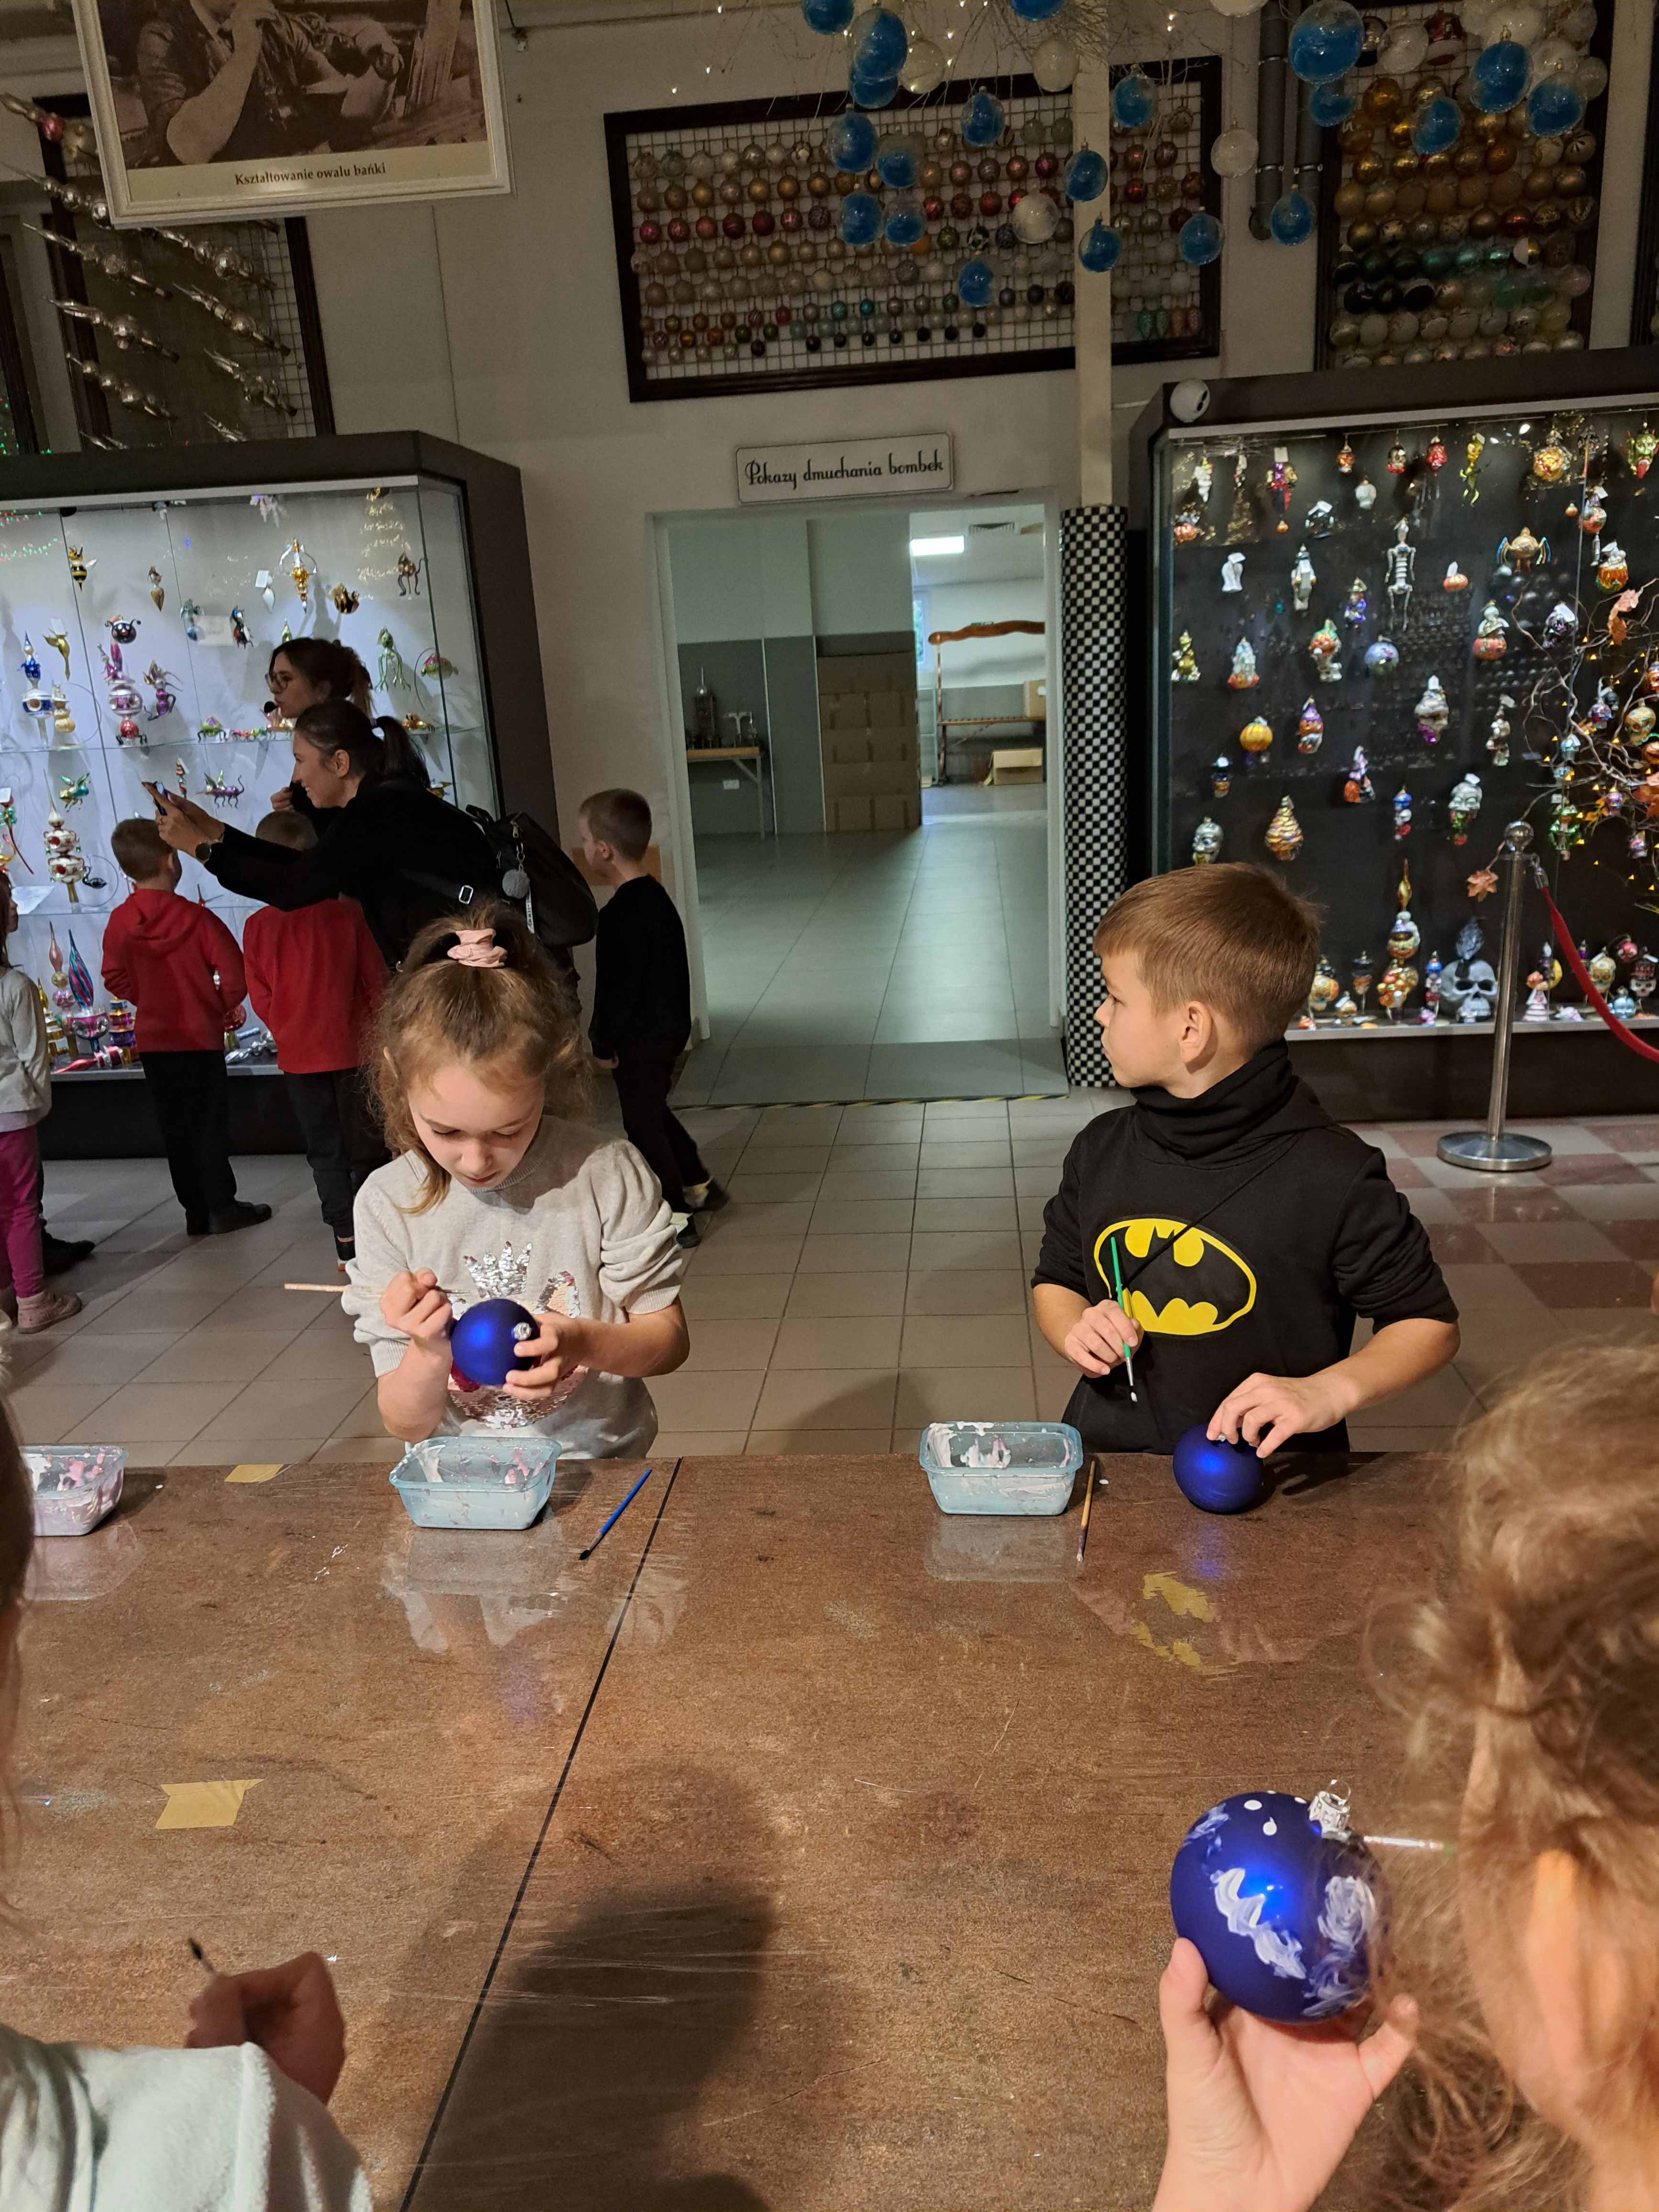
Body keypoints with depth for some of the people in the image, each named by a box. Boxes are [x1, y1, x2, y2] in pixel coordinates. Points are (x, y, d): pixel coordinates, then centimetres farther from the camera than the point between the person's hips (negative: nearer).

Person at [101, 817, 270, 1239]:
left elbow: (116, 980, 3)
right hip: (200, 1035, -4)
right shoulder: (195, 918, -14)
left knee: (175, 1129, 11)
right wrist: (227, 1006, 2)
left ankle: (196, 1212, 17)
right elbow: (234, 972, -16)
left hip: (153, 1040, 4)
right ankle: (222, 1208, 10)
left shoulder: (119, 923, -3)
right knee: (210, 1124, 6)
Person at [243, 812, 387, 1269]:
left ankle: (347, 1242, 11)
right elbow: (377, 981, -4)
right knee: (368, 1146, 11)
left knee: (324, 1151, 11)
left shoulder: (257, 926, -8)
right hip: (354, 1049, -1)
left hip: (298, 1056, 1)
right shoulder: (346, 913, -11)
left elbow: (260, 998, -1)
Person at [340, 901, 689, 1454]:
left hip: (601, 1465, -1)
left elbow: (669, 1338, -1)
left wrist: (584, 1343, -20)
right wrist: (429, 1355, -22)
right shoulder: (387, 1203, -5)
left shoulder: (606, 1173, -9)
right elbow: (405, 1425, -1)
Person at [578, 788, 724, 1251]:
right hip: (671, 1027, 9)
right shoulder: (657, 896, 5)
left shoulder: (618, 916, -24)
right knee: (656, 1112, 24)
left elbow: (617, 989, -23)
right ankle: (699, 1186, 36)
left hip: (641, 1040, -9)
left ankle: (676, 1217, 12)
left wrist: (603, 1045, -11)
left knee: (644, 1125, 4)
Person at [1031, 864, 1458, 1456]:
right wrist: (1076, 1331, -3)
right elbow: (1056, 1280, 18)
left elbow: (1430, 1323, 0)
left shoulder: (1334, 1179, -11)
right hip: (1108, 1448, 3)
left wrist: (1330, 1391, -15)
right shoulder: (1102, 1150, 4)